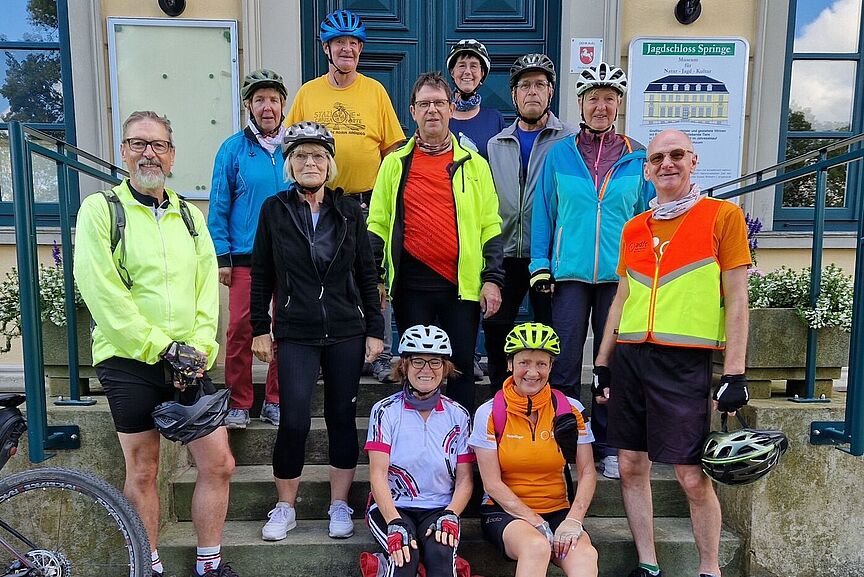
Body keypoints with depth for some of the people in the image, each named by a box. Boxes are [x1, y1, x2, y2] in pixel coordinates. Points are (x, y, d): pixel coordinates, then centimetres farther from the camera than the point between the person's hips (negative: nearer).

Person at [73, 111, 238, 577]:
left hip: (189, 364, 4)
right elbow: (101, 292, -11)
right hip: (128, 362, -3)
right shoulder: (101, 209, -2)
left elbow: (207, 287, 7)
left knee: (219, 464, 3)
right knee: (142, 472, 8)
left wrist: (198, 349, -7)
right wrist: (159, 347, -14)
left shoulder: (189, 216, 13)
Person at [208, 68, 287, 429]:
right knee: (240, 330, -1)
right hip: (245, 257, -1)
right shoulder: (233, 149, 2)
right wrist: (222, 257, -3)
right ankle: (239, 404, 15)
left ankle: (275, 402, 21)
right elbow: (219, 207, 3)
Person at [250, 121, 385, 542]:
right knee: (294, 421, -5)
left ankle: (339, 505, 22)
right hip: (295, 334, -1)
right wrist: (260, 329, 2)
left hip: (346, 333, 2)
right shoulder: (275, 209, 3)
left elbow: (367, 274, 6)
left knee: (342, 417, 7)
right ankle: (285, 508, 15)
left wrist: (375, 329, 3)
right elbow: (261, 274, 6)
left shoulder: (348, 211, 5)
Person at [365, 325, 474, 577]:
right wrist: (395, 523, -21)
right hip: (391, 507, -1)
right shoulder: (386, 411, 0)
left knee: (440, 554, -30)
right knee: (406, 555, -31)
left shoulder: (458, 415, 6)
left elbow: (465, 479, 5)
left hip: (439, 510, 2)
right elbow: (377, 474, -8)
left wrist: (449, 516, -13)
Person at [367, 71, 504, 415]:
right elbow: (378, 224, 8)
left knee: (462, 368, 5)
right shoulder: (395, 163, 8)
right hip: (411, 285, 0)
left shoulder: (474, 164, 8)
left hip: (463, 284, 0)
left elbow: (490, 227, 5)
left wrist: (492, 279, -3)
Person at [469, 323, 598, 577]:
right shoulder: (489, 413, -4)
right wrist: (537, 523, -13)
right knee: (537, 546, -34)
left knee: (585, 554, -31)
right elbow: (492, 483, -6)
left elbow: (587, 473, 2)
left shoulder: (571, 410, 2)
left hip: (557, 511, 2)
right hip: (504, 511, -1)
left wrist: (573, 521, -14)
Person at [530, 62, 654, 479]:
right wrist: (540, 265, -1)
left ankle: (607, 445, 21)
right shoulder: (560, 154, 5)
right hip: (570, 272, 0)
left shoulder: (637, 158, 6)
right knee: (564, 361, 2)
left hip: (620, 273, 1)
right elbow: (544, 212, 6)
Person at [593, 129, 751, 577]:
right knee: (631, 465, 8)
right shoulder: (634, 229, 13)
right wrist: (603, 363, 15)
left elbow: (736, 298, -2)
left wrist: (734, 372, -8)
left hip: (685, 360, -4)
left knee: (692, 475, -1)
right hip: (629, 356, 5)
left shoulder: (723, 215, 1)